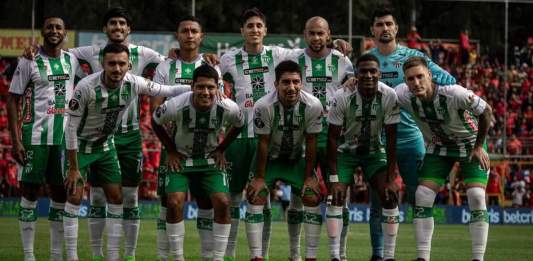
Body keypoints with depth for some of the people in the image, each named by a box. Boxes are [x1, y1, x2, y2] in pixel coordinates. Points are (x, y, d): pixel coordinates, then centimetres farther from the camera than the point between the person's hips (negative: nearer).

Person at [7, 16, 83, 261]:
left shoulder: (71, 60, 9)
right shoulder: (30, 61, -4)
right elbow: (13, 99, -4)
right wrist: (16, 140, -11)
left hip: (64, 137, 4)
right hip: (35, 136, -4)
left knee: (60, 193, 6)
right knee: (30, 191, -1)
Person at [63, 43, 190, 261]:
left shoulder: (133, 83, -18)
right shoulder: (86, 87, -30)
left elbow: (167, 91, -4)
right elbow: (71, 127, -23)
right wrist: (73, 168, -20)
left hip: (105, 145, 5)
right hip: (81, 145, -5)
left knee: (116, 198, 2)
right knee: (74, 196, -10)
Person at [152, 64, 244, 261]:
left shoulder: (228, 108, -21)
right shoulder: (176, 106, -26)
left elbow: (238, 126, 5)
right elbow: (156, 122, -3)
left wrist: (220, 150, 0)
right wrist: (171, 151, -4)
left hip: (210, 160, 1)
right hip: (181, 160, -1)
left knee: (222, 203, -15)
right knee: (174, 203, -19)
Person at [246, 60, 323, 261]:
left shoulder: (313, 106, -24)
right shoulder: (263, 106, -29)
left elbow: (310, 143, -13)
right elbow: (263, 143, -19)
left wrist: (309, 177, -9)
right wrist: (259, 178, -13)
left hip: (297, 158, 2)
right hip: (270, 157, -2)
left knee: (313, 199, -9)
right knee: (255, 198, -15)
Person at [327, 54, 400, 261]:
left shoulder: (389, 97, -22)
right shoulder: (342, 97, -25)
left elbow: (391, 140, -16)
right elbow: (332, 138, -18)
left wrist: (391, 179, -18)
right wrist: (334, 179, -21)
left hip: (375, 151, 1)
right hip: (347, 151, -1)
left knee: (390, 196, -13)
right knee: (336, 196, -17)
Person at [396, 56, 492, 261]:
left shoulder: (454, 94, -36)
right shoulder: (404, 96, -25)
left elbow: (486, 111, -20)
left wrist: (478, 146, -14)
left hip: (470, 143, -4)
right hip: (438, 146, 4)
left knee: (476, 197, -17)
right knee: (422, 197, -9)